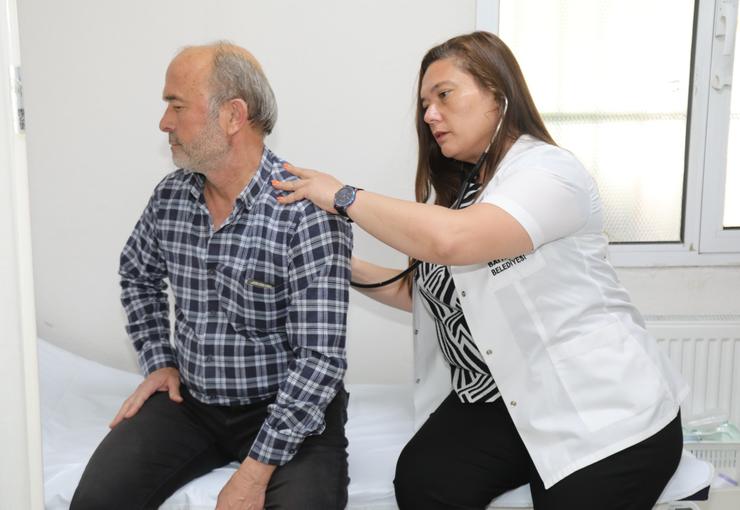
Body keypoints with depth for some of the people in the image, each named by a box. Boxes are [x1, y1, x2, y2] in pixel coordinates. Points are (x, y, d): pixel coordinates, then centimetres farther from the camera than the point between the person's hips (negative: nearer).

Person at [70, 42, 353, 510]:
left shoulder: (308, 213, -20)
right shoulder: (170, 197, 0)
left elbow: (320, 358, -22)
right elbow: (137, 275, 21)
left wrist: (256, 472, -23)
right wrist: (159, 361, 10)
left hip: (289, 410, -4)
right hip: (189, 401, 5)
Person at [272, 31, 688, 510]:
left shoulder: (549, 170, -14)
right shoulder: (456, 188, 12)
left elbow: (451, 240, -30)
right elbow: (427, 293, 17)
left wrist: (344, 197, -19)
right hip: (497, 403, 6)